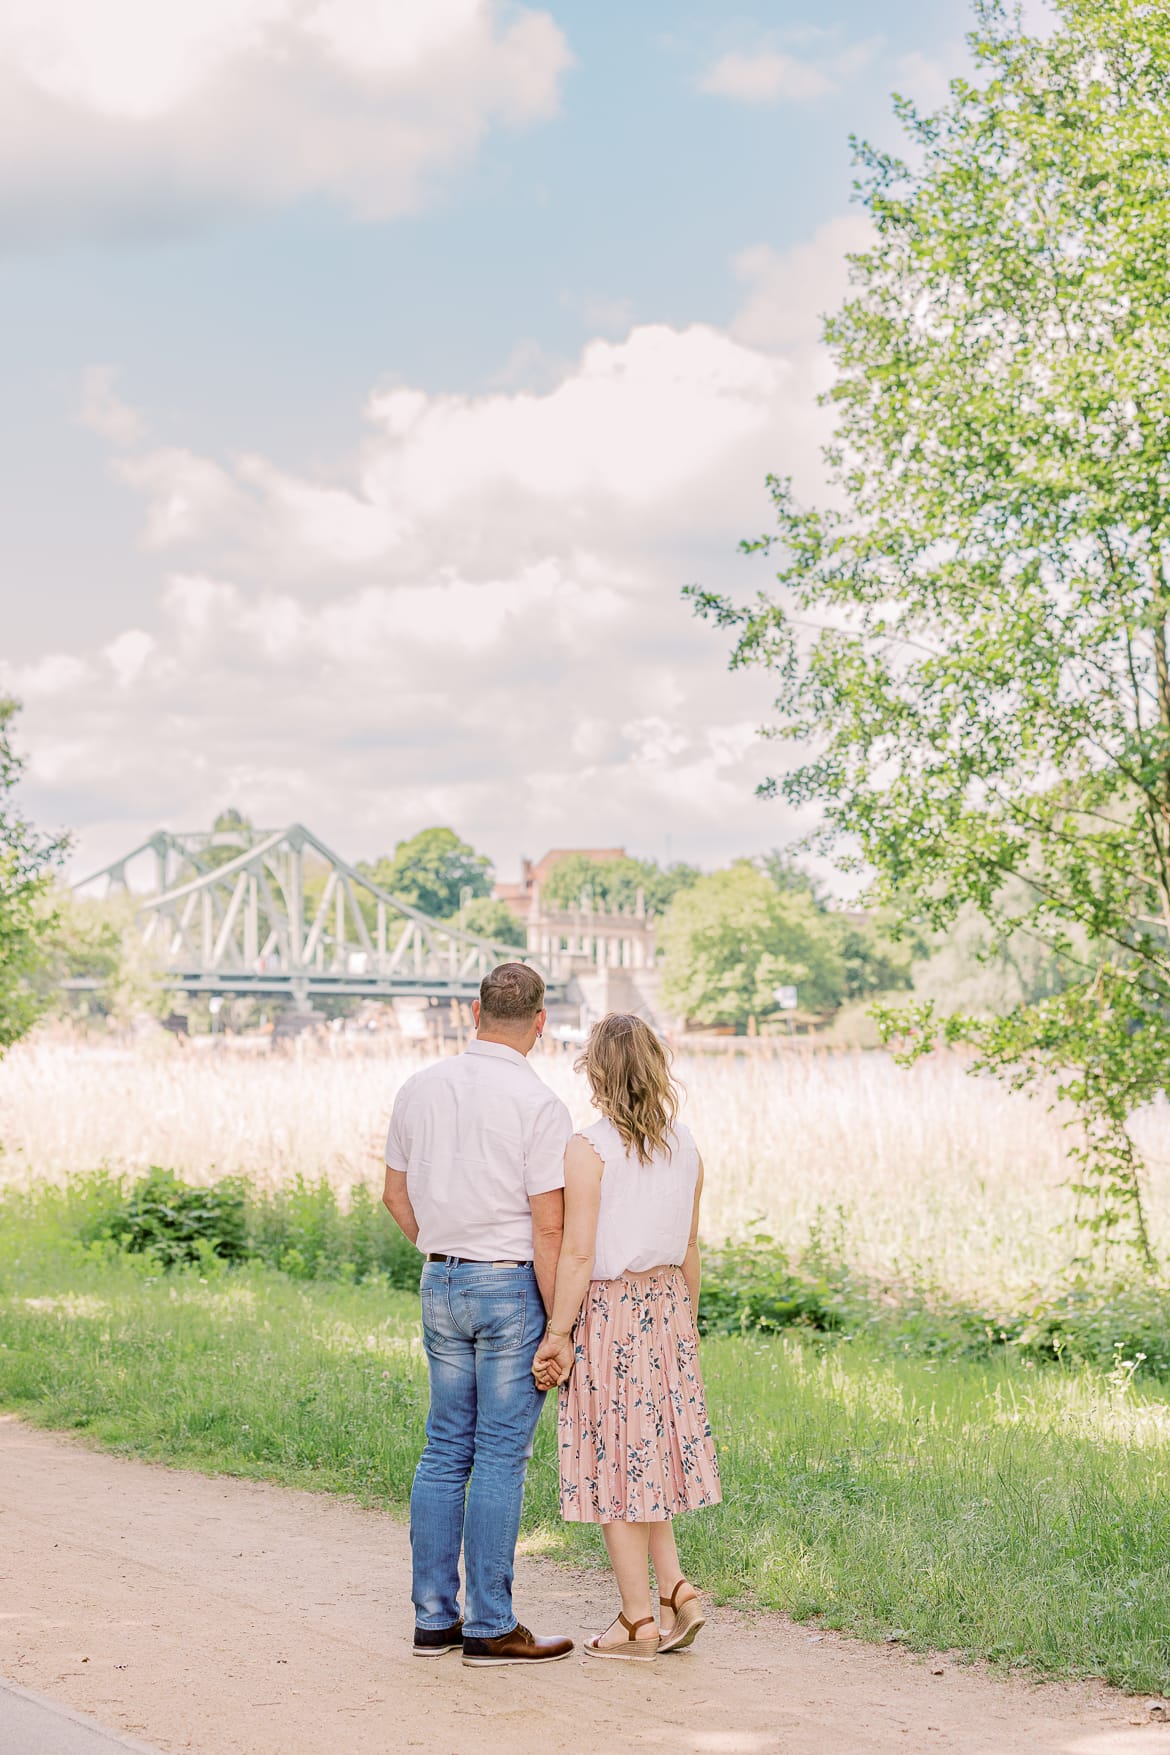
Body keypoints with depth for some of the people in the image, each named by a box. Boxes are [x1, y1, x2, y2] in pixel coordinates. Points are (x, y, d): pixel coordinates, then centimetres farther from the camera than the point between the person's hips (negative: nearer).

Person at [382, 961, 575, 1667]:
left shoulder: (420, 1089, 5)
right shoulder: (539, 1104, -14)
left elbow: (397, 1194, 14)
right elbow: (549, 1227, -15)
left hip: (441, 1283, 6)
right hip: (514, 1287, -6)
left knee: (446, 1450, 12)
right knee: (501, 1457, -1)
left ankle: (434, 1617, 16)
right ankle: (490, 1627, 4)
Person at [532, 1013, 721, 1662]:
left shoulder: (589, 1149, -14)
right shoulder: (685, 1147, 4)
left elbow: (578, 1254, -16)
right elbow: (690, 1247, 11)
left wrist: (557, 1334, -11)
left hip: (607, 1310, -6)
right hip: (665, 1303, 6)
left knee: (616, 1460, 2)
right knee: (649, 1453, 18)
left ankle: (638, 1621, 8)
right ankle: (676, 1591, 11)